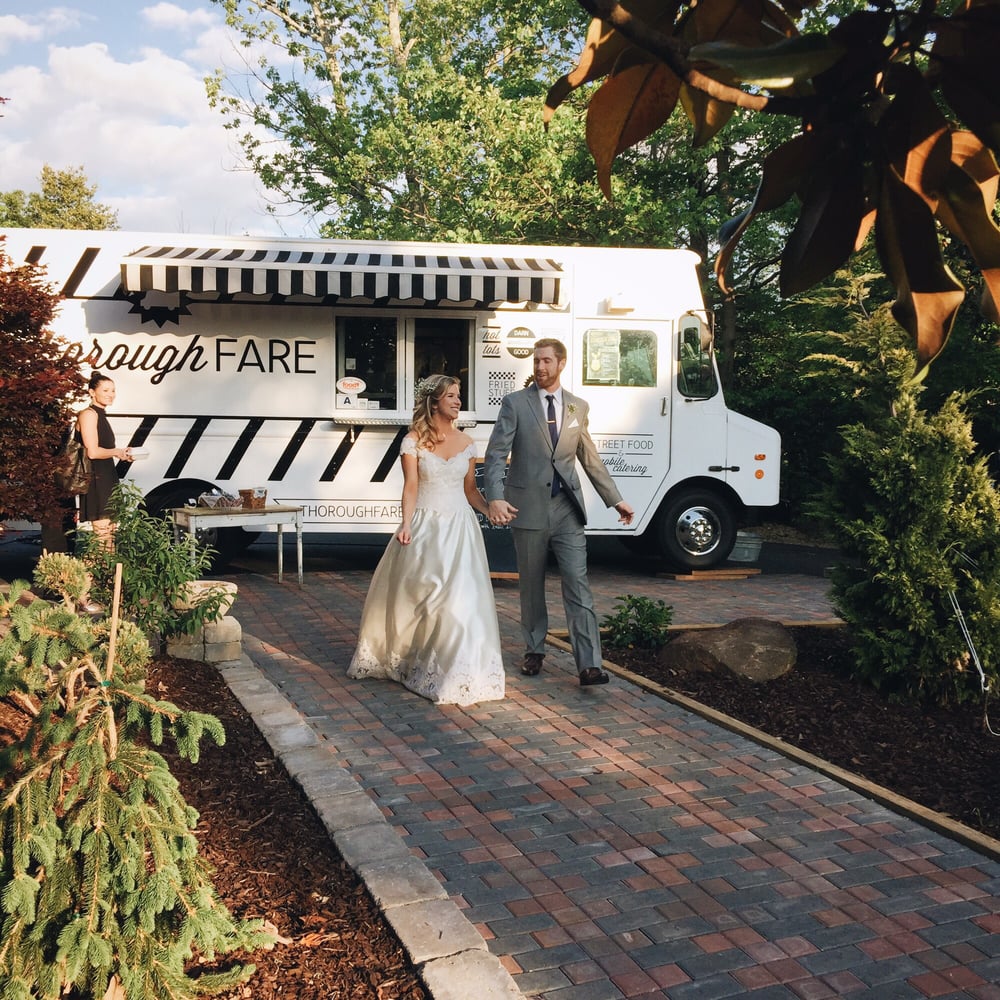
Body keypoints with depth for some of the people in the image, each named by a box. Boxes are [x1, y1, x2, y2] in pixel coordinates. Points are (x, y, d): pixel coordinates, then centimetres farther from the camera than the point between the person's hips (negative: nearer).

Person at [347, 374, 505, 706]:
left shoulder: (466, 443, 7)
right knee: (414, 595, 6)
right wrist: (406, 525, -22)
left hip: (460, 528, 2)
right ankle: (404, 658, 28)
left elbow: (471, 490, 11)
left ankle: (458, 675, 9)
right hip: (425, 527, -2)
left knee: (460, 598, -3)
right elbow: (410, 487, -9)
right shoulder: (413, 441, -3)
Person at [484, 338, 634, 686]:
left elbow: (591, 459, 16)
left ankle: (589, 665, -6)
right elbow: (496, 454, -8)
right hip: (528, 507, -2)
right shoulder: (515, 403, -1)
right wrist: (495, 497, -23)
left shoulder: (578, 407, 10)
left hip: (567, 508, 2)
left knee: (578, 585, -5)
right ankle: (534, 652, 27)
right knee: (531, 587, 10)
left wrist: (615, 500, 15)